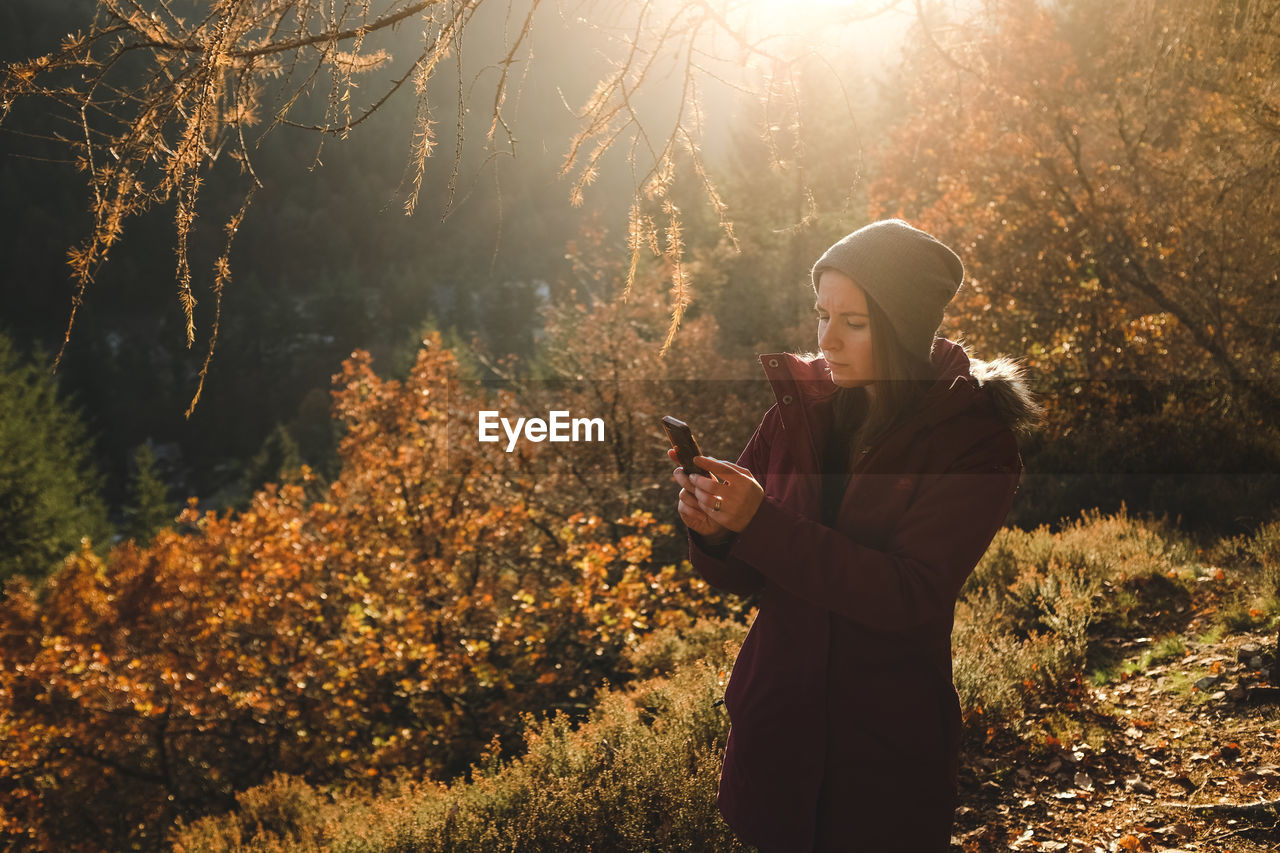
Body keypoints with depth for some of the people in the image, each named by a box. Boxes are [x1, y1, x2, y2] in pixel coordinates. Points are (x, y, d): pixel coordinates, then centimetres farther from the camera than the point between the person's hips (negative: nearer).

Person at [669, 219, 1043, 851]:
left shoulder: (972, 440, -13)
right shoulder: (800, 409, -2)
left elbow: (910, 593, -23)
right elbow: (742, 578, 1)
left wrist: (761, 523, -30)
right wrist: (715, 534, -22)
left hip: (888, 746, -3)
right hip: (776, 721, 4)